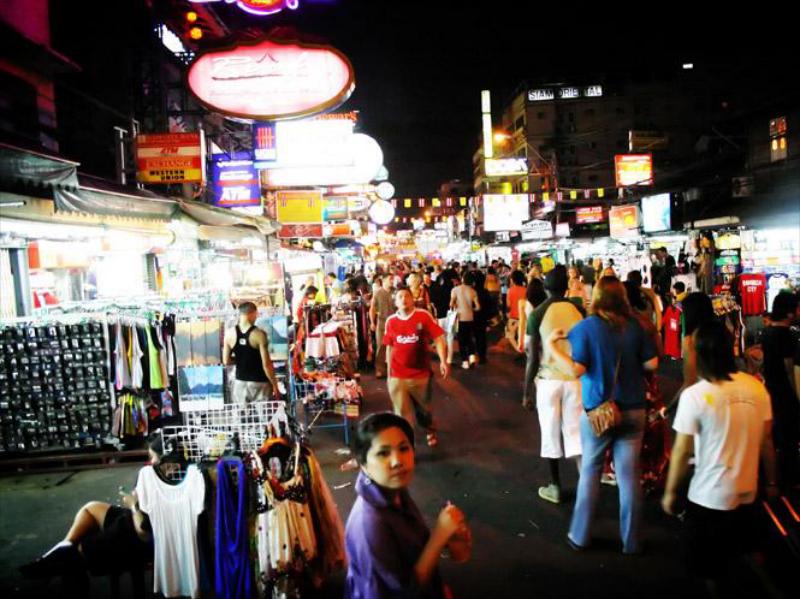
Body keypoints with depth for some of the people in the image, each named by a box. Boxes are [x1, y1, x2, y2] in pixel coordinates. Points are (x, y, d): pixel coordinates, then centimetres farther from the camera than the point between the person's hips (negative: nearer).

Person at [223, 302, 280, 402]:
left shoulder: (229, 334, -1)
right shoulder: (259, 334, -14)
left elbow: (226, 361, 4)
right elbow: (266, 364, -14)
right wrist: (275, 385, -5)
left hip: (240, 382, 4)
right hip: (259, 383, -4)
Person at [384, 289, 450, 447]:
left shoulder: (424, 316, -7)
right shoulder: (391, 321, 2)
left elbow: (438, 338, -9)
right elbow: (389, 348, 9)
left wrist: (443, 361, -22)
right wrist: (389, 373, 12)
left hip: (421, 375, -1)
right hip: (397, 377, 1)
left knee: (423, 409, 18)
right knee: (402, 415, 4)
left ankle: (431, 431, 49)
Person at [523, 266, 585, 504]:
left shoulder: (537, 314, -8)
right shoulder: (578, 310, -1)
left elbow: (533, 357, -8)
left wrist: (526, 391, 0)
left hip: (548, 381, -2)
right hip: (575, 379, 2)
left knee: (551, 435, 10)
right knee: (576, 433, 9)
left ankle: (555, 488, 21)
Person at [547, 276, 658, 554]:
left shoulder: (587, 327, -11)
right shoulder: (634, 326, -2)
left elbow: (576, 369, -16)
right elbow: (652, 364, 1)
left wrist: (552, 345, -7)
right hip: (633, 410, 2)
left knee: (590, 471, 12)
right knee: (629, 475, 8)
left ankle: (580, 536, 22)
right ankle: (631, 541, 18)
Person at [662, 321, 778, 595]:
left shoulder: (694, 395, -21)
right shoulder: (756, 387, -7)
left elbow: (682, 452, -15)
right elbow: (766, 441, 2)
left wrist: (670, 492, -2)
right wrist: (771, 482, 17)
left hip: (709, 498, -5)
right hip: (747, 493, 5)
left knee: (711, 570, 14)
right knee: (740, 556, 28)